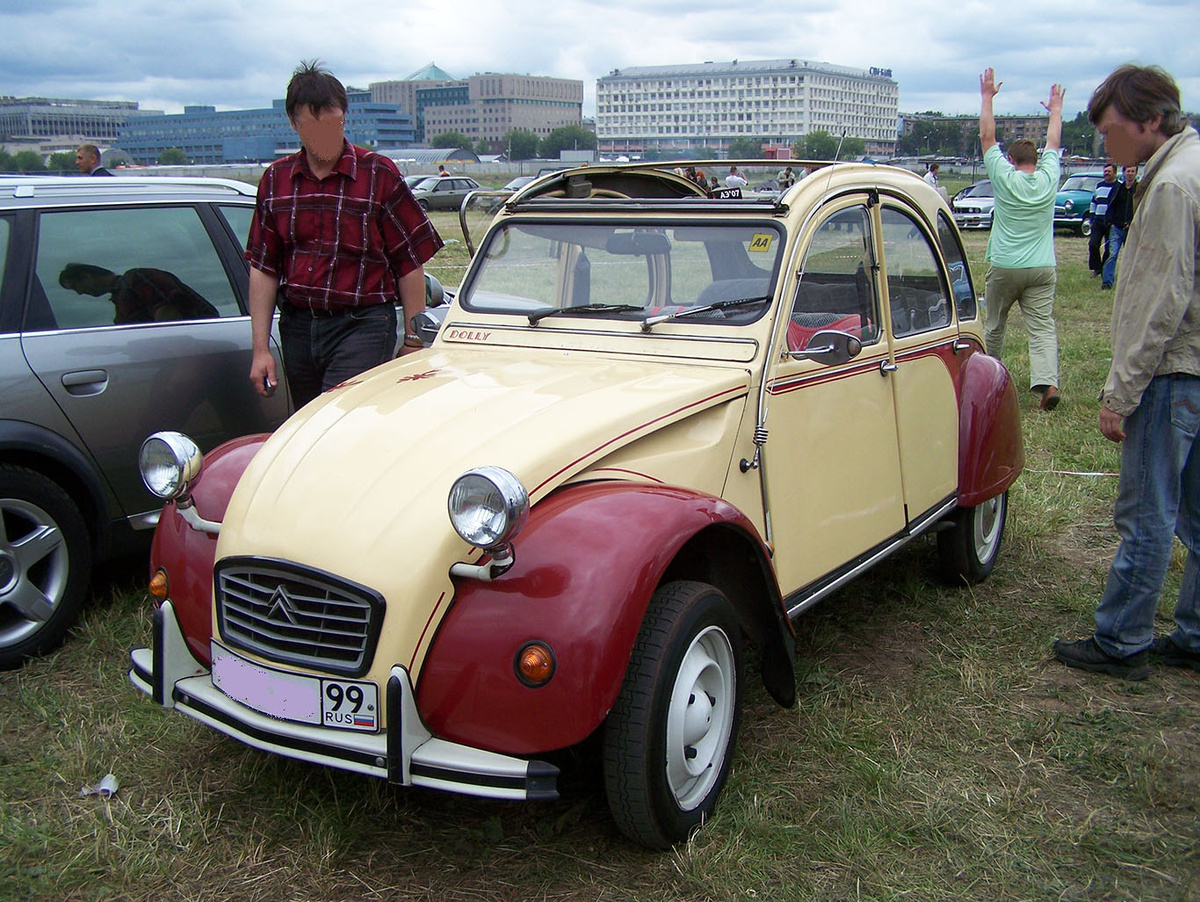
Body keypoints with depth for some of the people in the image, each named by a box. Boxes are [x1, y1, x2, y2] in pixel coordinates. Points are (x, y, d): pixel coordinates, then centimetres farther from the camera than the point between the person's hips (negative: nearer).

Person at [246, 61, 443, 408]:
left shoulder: (379, 175, -4)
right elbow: (263, 268, 8)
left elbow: (409, 264, -3)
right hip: (297, 327, 5)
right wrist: (261, 349, 3)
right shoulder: (276, 179, 8)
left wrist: (413, 339, -5)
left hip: (362, 326, -5)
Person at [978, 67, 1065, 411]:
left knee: (994, 325, 15)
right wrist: (1056, 110, 33)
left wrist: (987, 97, 7)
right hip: (1042, 269, 2)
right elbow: (1053, 143, 18)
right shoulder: (1048, 179, 1)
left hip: (1004, 267, -2)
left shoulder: (1005, 179, -7)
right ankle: (1047, 380, -22)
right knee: (1043, 328, -5)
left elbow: (987, 137, 1)